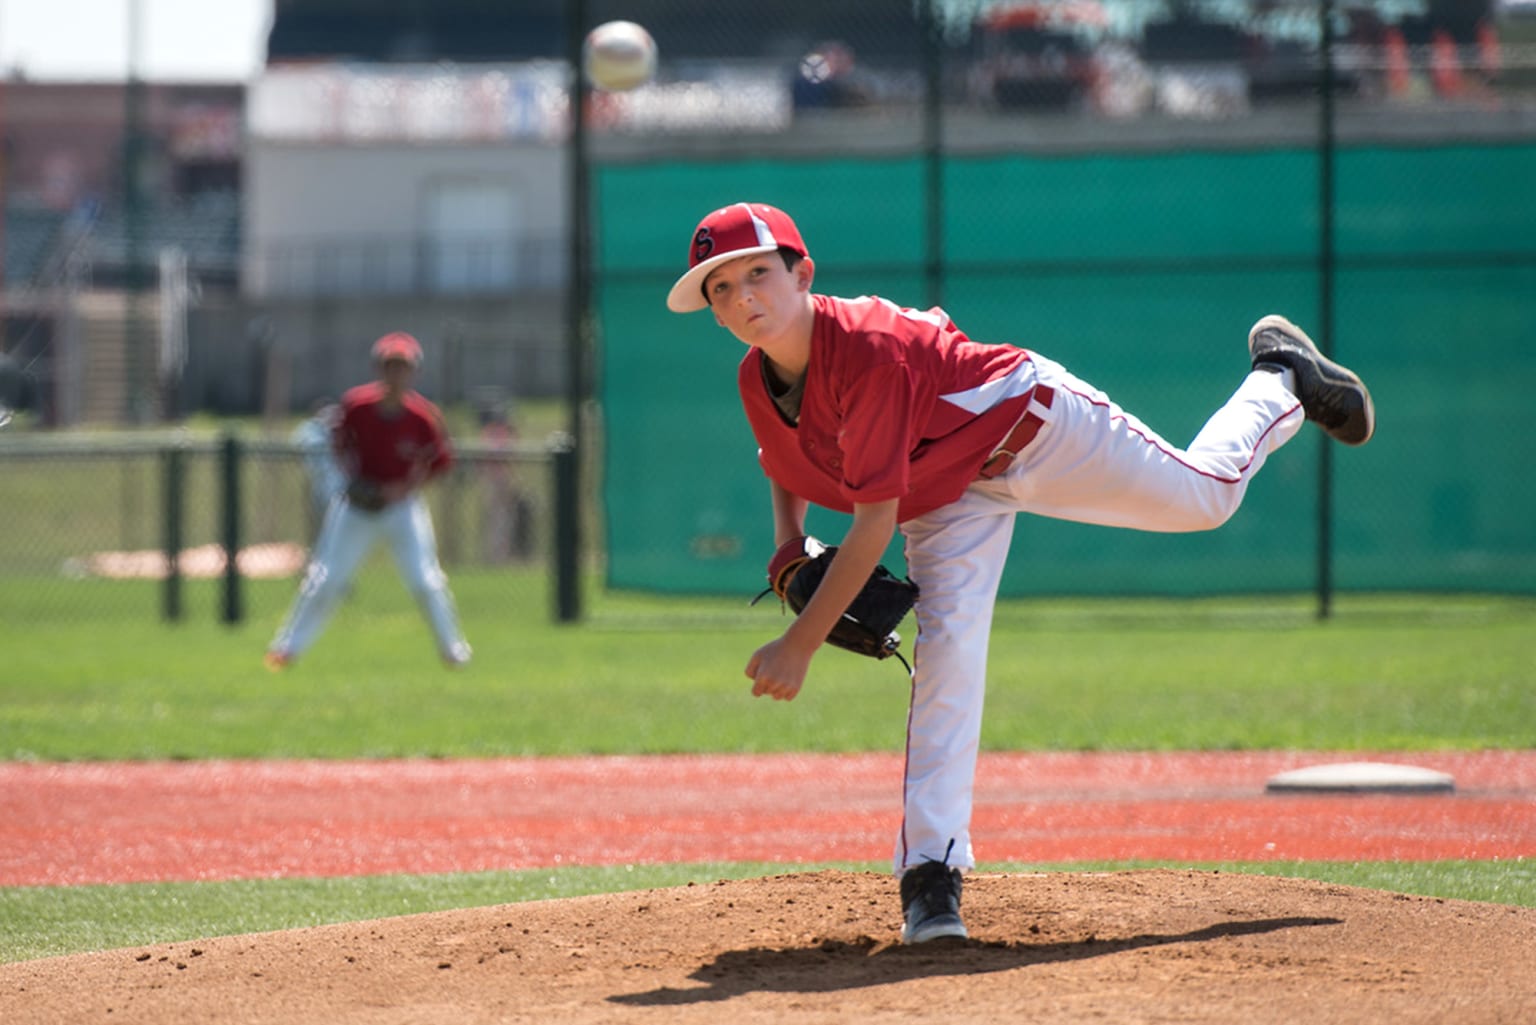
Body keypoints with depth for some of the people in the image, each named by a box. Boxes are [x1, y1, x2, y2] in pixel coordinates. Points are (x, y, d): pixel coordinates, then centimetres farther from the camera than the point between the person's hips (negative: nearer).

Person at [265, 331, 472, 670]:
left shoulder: (423, 416, -17)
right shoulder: (356, 404, -13)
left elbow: (441, 461, -5)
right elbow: (342, 443, 5)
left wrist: (405, 488, -17)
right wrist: (352, 475, -12)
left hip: (403, 504, -1)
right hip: (357, 502, 1)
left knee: (427, 582, -7)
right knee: (324, 579, 1)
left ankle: (453, 649, 12)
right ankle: (287, 647, 12)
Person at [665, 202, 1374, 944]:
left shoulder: (869, 350, -39)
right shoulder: (757, 380, -17)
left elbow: (875, 523, -38)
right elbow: (787, 465, 9)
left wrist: (799, 645, -37)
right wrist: (788, 545, -11)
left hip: (1035, 424, -5)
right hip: (948, 497, 5)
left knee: (1206, 496, 10)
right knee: (946, 649, -14)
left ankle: (1280, 379, 41)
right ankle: (930, 870, -17)